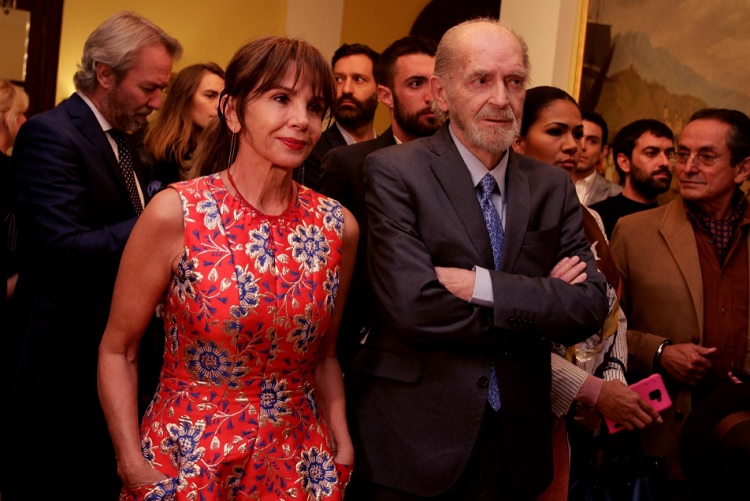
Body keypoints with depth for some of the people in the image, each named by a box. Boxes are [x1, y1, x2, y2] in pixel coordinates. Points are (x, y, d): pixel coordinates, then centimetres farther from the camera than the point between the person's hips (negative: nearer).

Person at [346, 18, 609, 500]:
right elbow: (413, 306, -21)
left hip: (515, 442, 4)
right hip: (412, 441, -4)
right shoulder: (393, 172, -10)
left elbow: (591, 305, -5)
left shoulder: (553, 186, 5)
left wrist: (484, 286, -18)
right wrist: (539, 301, -11)